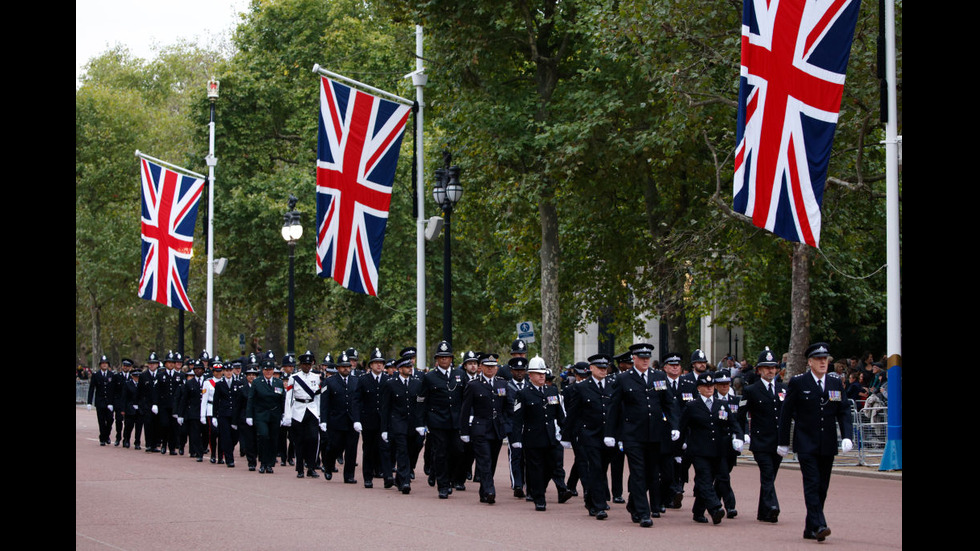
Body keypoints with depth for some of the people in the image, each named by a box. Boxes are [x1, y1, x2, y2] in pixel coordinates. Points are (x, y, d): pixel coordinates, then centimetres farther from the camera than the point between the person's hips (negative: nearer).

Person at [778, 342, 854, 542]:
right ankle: (818, 525, -21)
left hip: (828, 446, 4)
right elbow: (786, 414, 0)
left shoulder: (836, 383, 9)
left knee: (822, 487, 7)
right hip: (806, 444, -4)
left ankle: (810, 529, 15)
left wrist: (846, 436, -7)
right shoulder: (798, 383, -2)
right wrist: (783, 442, 0)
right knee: (812, 484, -14)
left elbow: (844, 411, 7)